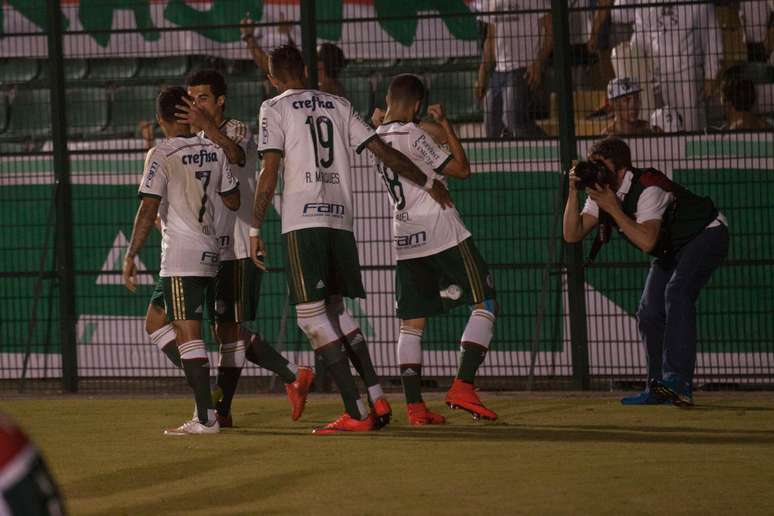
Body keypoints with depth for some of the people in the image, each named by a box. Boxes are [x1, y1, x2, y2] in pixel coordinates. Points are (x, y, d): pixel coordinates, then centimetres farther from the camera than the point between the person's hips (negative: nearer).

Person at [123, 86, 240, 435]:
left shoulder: (161, 155, -8)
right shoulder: (214, 151, 9)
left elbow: (148, 211, -12)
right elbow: (233, 201, 13)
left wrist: (130, 256, -8)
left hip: (180, 258, -7)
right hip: (209, 254, 7)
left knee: (187, 334, -9)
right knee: (156, 320, 20)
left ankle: (206, 417, -14)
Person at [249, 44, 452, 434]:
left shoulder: (275, 109, 3)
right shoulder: (337, 106, 16)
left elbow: (269, 174, -6)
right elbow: (382, 150, 14)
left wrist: (255, 229, -3)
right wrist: (428, 182, 24)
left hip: (302, 223, -6)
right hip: (340, 221, 6)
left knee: (311, 314, -5)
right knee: (336, 311, 17)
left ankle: (356, 413, -11)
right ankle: (377, 400, 10)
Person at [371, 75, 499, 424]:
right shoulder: (413, 135, -11)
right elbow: (461, 169, -5)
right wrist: (445, 124, 1)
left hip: (404, 239, 7)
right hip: (441, 231, -7)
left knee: (411, 323, 7)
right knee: (484, 304, -1)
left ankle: (414, 406, 0)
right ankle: (463, 387, -13)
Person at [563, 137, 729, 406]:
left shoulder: (648, 188, -32)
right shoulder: (600, 194, -8)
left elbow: (647, 242, -41)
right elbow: (572, 234, -14)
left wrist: (613, 208, -40)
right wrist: (574, 193, -25)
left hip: (706, 235, -9)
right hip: (671, 250, 9)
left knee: (677, 293, -29)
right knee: (649, 313, 0)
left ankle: (678, 381, -37)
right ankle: (658, 388, 9)